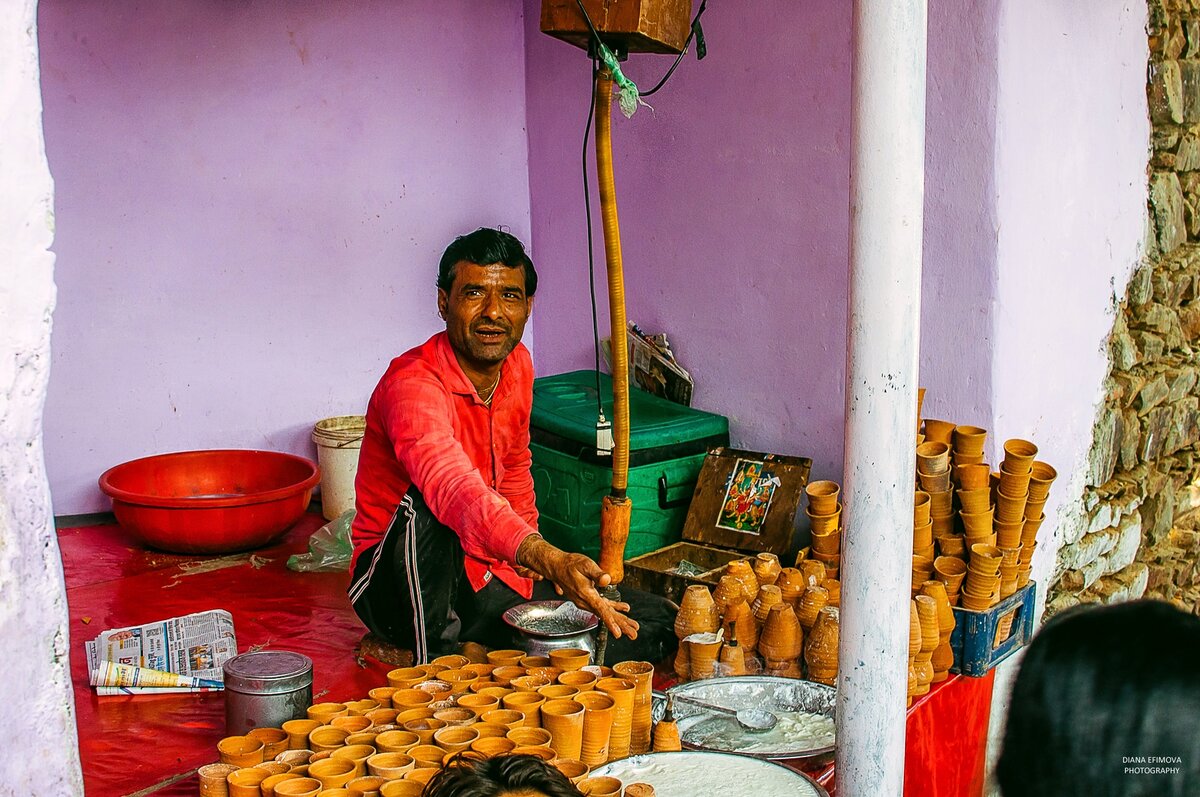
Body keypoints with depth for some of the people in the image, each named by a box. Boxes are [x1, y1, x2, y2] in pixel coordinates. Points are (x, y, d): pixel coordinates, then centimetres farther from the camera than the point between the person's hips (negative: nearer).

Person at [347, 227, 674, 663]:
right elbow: (458, 492, -46)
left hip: (494, 571, 8)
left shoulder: (517, 365, 1)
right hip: (403, 582, -7)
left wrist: (529, 563, 6)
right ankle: (435, 658, -25)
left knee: (654, 625, -1)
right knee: (426, 502, -40)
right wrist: (550, 561, -61)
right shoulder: (412, 384, -26)